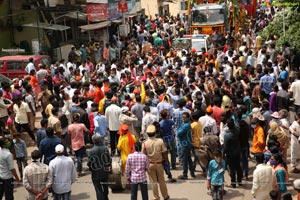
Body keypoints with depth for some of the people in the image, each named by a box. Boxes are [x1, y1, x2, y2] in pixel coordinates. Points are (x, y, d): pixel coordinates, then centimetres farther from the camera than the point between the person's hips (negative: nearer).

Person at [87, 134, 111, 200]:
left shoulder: (92, 151, -21)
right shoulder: (105, 149, -12)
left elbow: (89, 163, -16)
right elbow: (109, 160, -5)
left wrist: (91, 169, 4)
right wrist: (109, 168, 11)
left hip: (96, 175, -4)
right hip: (105, 173, 4)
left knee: (99, 190, 7)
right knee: (105, 188, 23)